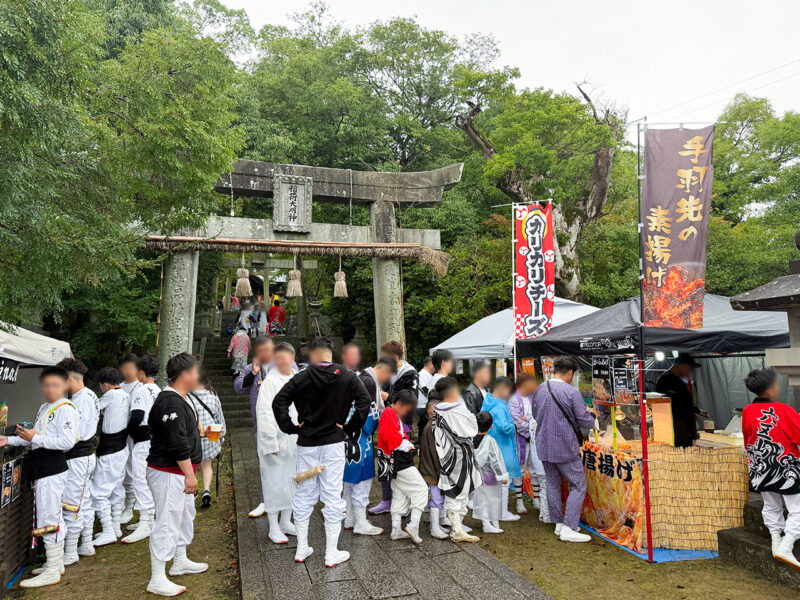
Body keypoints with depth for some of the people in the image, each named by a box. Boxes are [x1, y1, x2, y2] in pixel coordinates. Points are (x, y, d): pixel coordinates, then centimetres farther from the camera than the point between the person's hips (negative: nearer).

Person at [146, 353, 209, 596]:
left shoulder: (181, 398, 11)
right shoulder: (171, 403, -24)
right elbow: (177, 443, -26)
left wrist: (201, 431, 14)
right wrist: (189, 474, -24)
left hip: (180, 471, 11)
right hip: (169, 473, -11)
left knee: (185, 515, 22)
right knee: (167, 523, -4)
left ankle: (180, 562, 38)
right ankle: (157, 580, 7)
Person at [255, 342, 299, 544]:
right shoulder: (270, 381, -14)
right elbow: (264, 414, -16)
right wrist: (271, 443, -18)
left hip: (294, 440, 7)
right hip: (276, 440, -6)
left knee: (292, 480, 15)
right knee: (275, 482, 1)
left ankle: (286, 521, 30)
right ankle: (274, 527, 15)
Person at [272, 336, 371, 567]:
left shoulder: (302, 378, -5)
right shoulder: (347, 377, -4)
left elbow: (278, 403, -9)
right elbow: (365, 401, -10)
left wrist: (291, 428, -1)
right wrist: (350, 428, -3)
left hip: (306, 444, 1)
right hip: (333, 444, -1)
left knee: (303, 496, 14)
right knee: (333, 497, 5)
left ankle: (301, 549, 24)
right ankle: (332, 554, 11)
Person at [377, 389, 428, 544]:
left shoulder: (395, 416, 20)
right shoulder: (389, 413, -13)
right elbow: (390, 438, -21)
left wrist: (408, 445, 6)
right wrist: (407, 446, -10)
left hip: (397, 461, 10)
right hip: (398, 460, -10)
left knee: (399, 494, 13)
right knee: (421, 488, -5)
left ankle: (397, 530, 16)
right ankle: (413, 526, -9)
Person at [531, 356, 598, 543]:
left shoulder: (539, 390, 4)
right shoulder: (572, 393, -15)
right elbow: (585, 423, -11)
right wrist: (592, 414, 10)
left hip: (544, 447, 6)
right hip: (565, 448, -6)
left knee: (553, 485, 16)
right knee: (578, 487, 5)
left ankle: (558, 523, 26)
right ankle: (568, 529, 2)